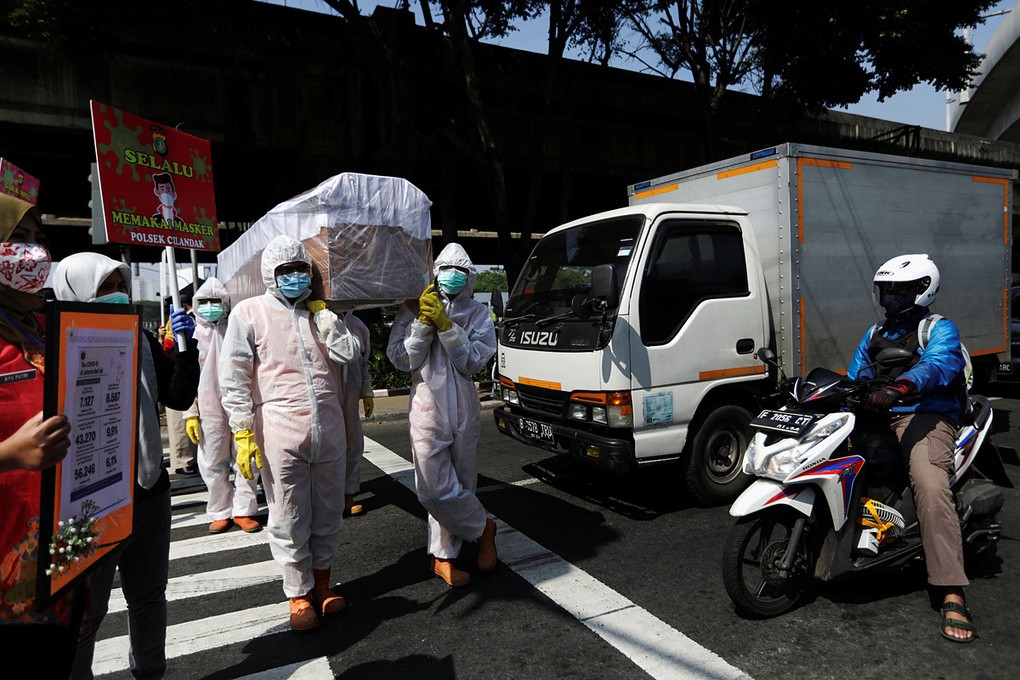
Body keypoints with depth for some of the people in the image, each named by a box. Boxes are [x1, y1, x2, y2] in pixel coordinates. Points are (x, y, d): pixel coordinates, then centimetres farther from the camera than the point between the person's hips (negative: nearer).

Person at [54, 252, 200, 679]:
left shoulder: (142, 340, 5)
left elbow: (179, 398, 2)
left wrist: (186, 345, -8)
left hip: (149, 490, 6)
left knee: (149, 594, 20)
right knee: (86, 611, 10)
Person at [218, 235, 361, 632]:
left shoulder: (320, 313, 14)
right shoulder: (249, 312, 0)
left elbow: (349, 353, 0)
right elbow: (234, 379, -4)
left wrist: (322, 314, -2)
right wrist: (243, 433, -9)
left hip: (329, 428, 4)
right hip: (280, 432, -4)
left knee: (328, 513, 15)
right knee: (289, 521, 6)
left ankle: (321, 580, 33)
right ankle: (299, 594, 24)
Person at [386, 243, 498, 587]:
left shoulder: (478, 314, 4)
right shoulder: (413, 309, 1)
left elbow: (474, 361, -7)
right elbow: (400, 358, -6)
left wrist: (446, 325, -17)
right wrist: (423, 322, -15)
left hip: (465, 411, 2)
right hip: (428, 408, -2)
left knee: (460, 485, 9)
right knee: (435, 488, -6)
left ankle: (442, 556, 25)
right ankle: (482, 528, 20)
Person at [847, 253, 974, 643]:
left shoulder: (940, 329, 1)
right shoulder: (875, 335, 23)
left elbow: (938, 364, -21)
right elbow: (854, 378, 23)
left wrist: (898, 388, -41)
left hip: (924, 418, -7)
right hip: (876, 420, 7)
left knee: (930, 486, -30)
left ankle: (952, 595, -30)